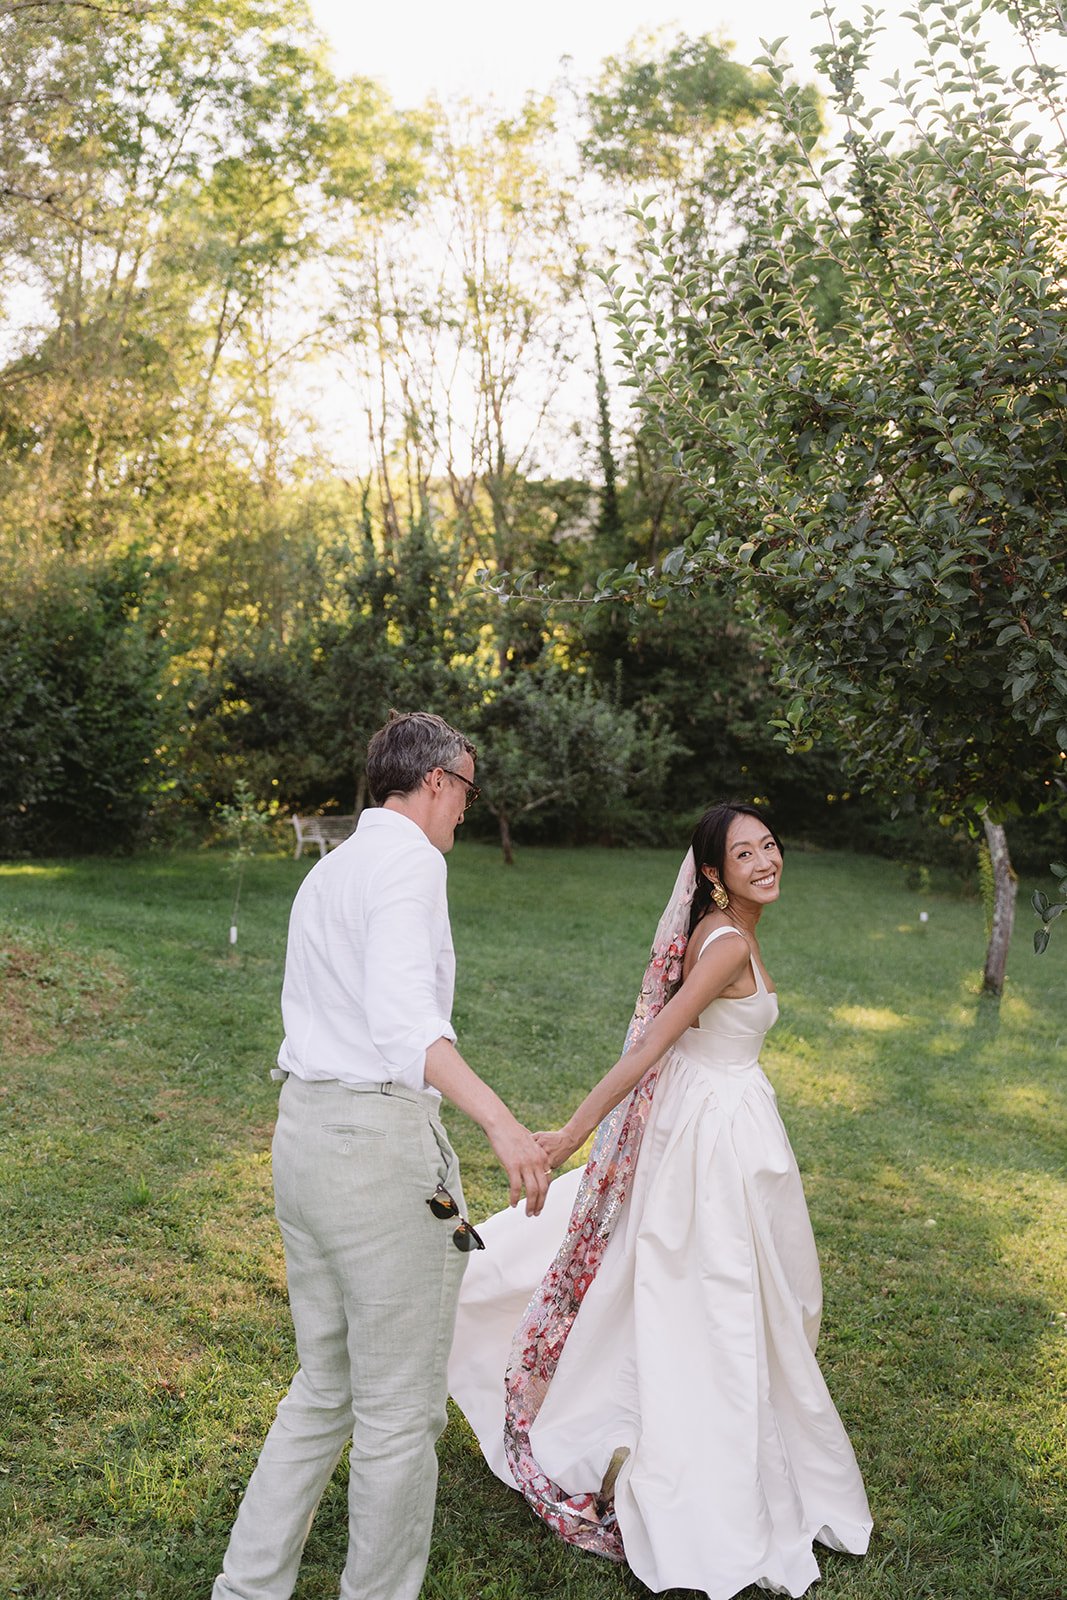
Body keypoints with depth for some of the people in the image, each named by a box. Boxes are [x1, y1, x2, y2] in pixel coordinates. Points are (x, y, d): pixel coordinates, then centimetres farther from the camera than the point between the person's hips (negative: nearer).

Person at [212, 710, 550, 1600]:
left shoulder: (329, 870, 18)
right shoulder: (409, 861, -12)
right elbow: (401, 1013, -28)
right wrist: (500, 1120, -39)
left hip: (303, 1129, 10)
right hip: (378, 1137, -10)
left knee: (325, 1391, 20)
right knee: (400, 1410, 5)